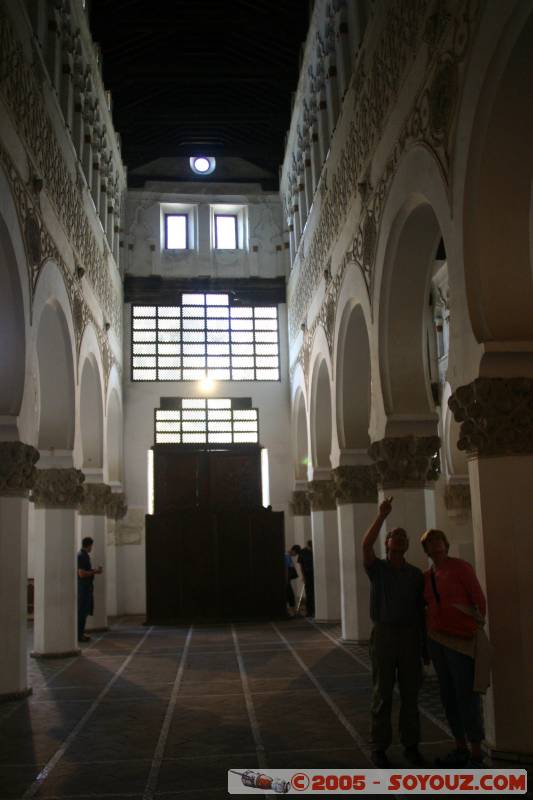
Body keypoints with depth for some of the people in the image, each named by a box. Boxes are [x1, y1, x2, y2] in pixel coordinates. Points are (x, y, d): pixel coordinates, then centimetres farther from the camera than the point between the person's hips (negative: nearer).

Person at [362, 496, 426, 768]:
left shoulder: (416, 575, 8)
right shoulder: (377, 568, 0)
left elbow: (421, 610, 9)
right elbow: (366, 546, -21)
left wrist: (426, 644, 6)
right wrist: (382, 516, -24)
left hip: (410, 636, 2)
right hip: (383, 635, -2)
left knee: (410, 693, 6)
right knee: (383, 693, 2)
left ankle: (411, 746, 17)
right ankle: (379, 747, 12)